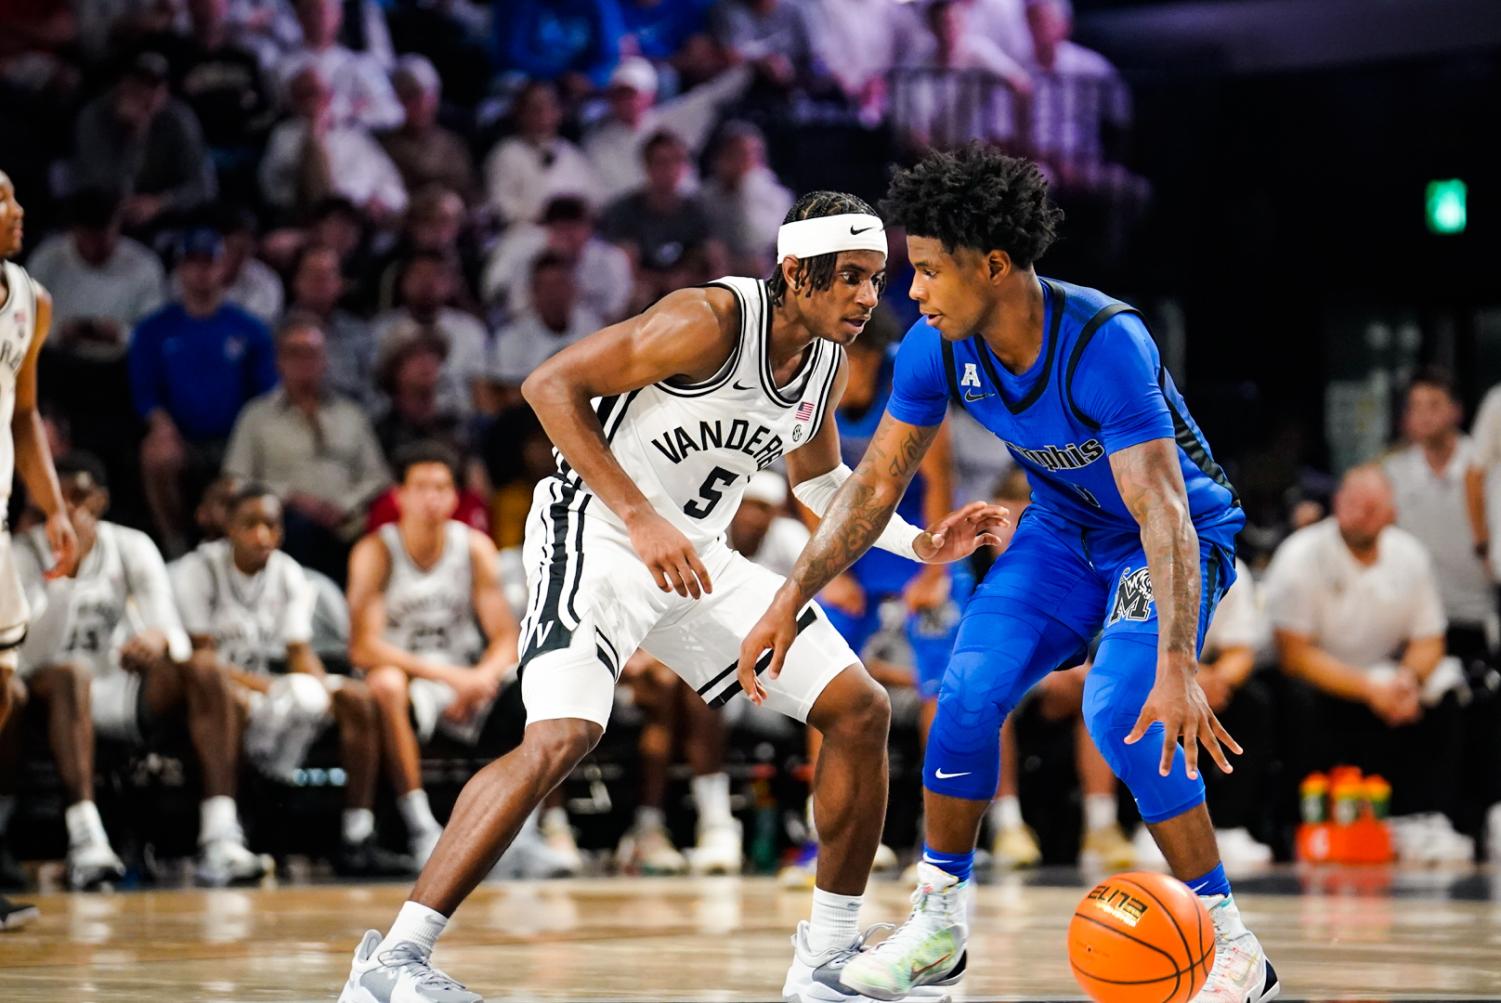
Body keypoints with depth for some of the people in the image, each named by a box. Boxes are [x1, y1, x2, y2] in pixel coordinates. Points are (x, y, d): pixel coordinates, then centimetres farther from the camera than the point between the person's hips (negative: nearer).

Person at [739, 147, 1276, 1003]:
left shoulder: (1106, 344, -36)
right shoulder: (937, 348, -17)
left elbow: (1163, 511, -42)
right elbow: (877, 484, -4)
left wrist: (1178, 667, -52)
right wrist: (792, 601, -10)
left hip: (1180, 535, -6)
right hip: (1066, 530, 6)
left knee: (1121, 712, -26)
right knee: (968, 693, -10)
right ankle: (938, 925, 8)